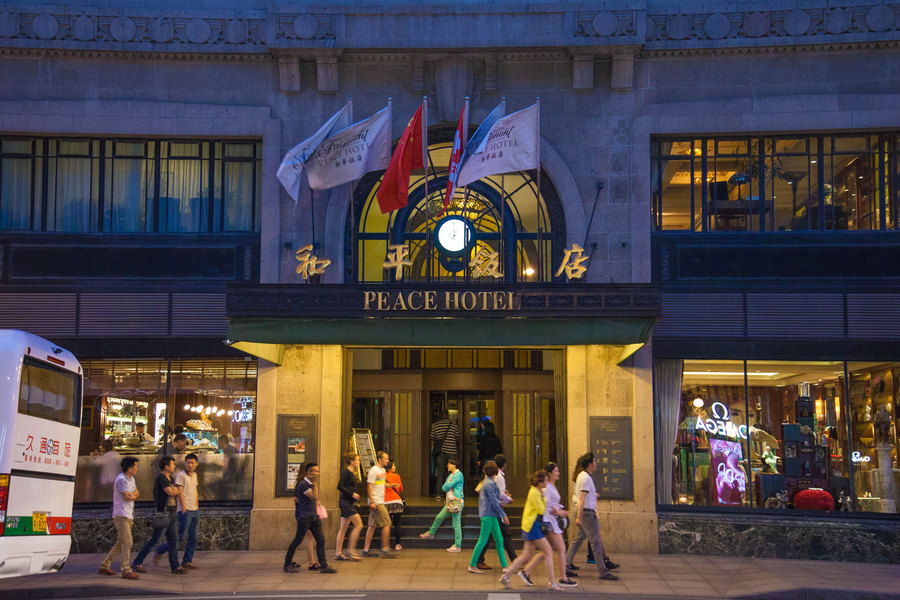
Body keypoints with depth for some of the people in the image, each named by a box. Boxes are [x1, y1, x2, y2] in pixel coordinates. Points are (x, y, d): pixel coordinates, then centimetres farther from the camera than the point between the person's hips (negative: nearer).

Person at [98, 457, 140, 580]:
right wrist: (134, 495, 4)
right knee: (127, 542, -13)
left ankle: (104, 567, 19)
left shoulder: (131, 479, 18)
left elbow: (137, 493, 16)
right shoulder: (121, 479, -13)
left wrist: (131, 494, -5)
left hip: (128, 516, 10)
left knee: (120, 544, 12)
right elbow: (127, 497, -16)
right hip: (121, 515, -10)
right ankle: (126, 571, -12)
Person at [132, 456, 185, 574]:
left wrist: (174, 490, -6)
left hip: (171, 514, 9)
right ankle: (137, 563, 4)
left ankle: (175, 566, 10)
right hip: (163, 514, -9)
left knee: (173, 540, 7)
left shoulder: (170, 479, 16)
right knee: (154, 540, -5)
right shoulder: (161, 478, -13)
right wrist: (176, 490, 0)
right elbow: (170, 492, -21)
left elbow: (178, 493, 16)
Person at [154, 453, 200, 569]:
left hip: (194, 511, 8)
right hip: (185, 511, -8)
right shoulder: (181, 475, -8)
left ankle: (187, 561, 11)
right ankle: (159, 552, 7)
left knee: (193, 538, 6)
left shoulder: (194, 475, 16)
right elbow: (179, 492, -13)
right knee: (180, 536, -8)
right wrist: (184, 507, -17)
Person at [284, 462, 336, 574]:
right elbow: (315, 497, -22)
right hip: (304, 516, -9)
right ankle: (287, 564, 11)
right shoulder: (303, 484, -14)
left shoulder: (311, 483, 15)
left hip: (313, 515, 9)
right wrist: (315, 483, -19)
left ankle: (324, 565, 1)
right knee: (298, 540, -2)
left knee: (321, 539, 1)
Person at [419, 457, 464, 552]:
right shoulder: (450, 475, 17)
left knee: (456, 524, -6)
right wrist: (446, 487, -6)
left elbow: (448, 486, -18)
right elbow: (443, 488, 13)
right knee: (439, 517, 17)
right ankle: (431, 533, 37)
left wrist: (447, 486, 2)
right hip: (450, 502, 9)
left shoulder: (458, 474, -13)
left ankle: (457, 546, -1)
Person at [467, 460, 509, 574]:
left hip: (491, 515, 10)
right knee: (483, 540, -5)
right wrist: (503, 515, -14)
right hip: (488, 515, -10)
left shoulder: (488, 482, 14)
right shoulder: (489, 483, -16)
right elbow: (494, 502, -18)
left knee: (499, 540, 9)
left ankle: (504, 565, 12)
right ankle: (472, 565, 0)